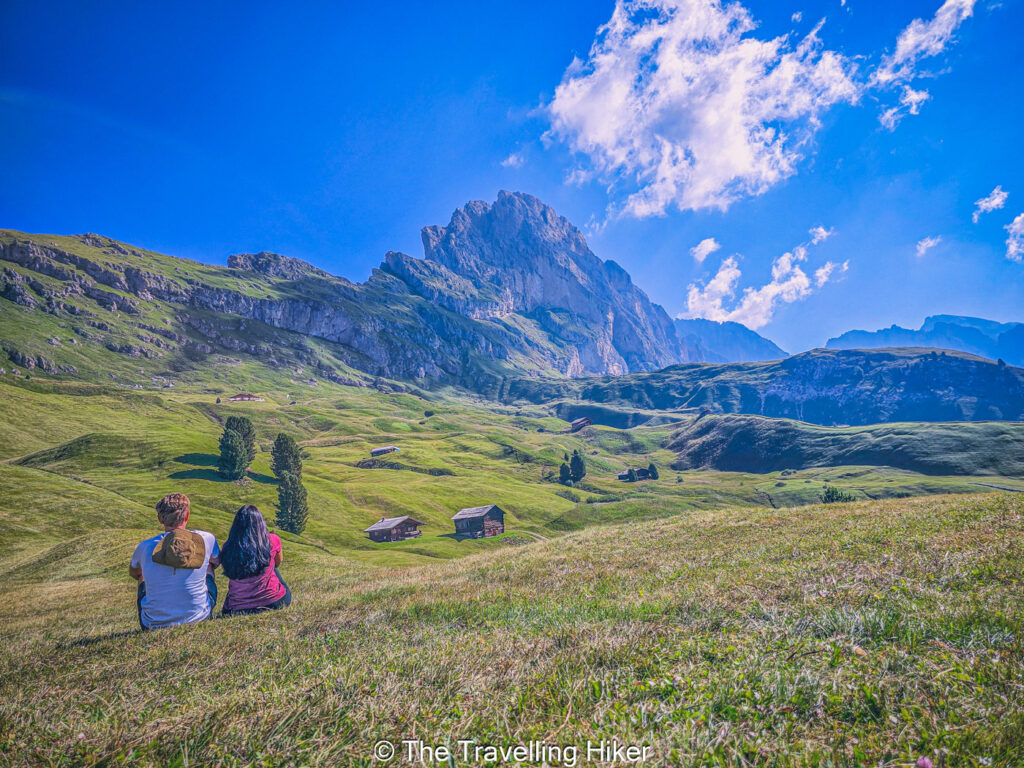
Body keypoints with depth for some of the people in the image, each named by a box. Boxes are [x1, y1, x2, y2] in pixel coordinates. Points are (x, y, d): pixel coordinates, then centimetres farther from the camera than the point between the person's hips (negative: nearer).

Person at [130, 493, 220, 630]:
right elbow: (216, 561, 12)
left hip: (154, 626, 1)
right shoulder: (206, 539, -12)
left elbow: (133, 573, 15)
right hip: (199, 620, -1)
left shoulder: (145, 547, -10)